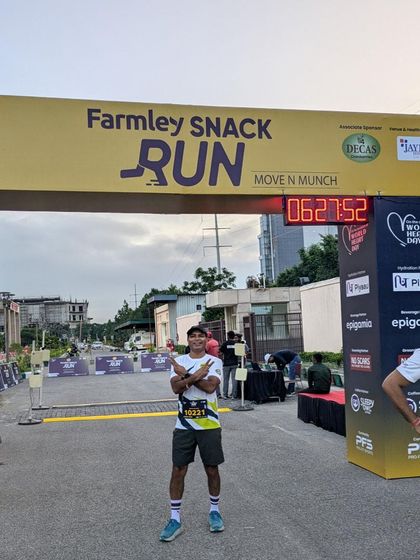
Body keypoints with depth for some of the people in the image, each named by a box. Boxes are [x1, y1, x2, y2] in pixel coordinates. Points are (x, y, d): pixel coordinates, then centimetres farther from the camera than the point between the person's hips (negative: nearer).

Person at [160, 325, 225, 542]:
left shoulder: (214, 361, -3)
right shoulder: (179, 361, 3)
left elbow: (210, 386, -19)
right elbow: (176, 387, -11)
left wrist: (186, 374, -16)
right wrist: (196, 375, -24)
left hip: (209, 425, -1)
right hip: (184, 425, 1)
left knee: (212, 469, 9)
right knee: (178, 470, 2)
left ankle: (214, 511, 30)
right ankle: (175, 518, 14)